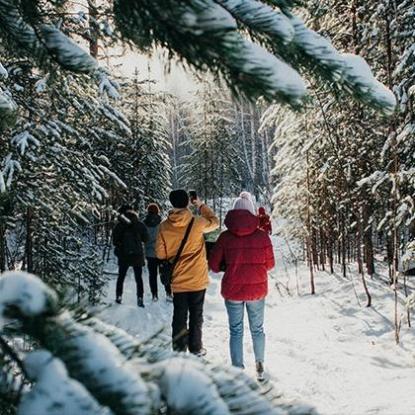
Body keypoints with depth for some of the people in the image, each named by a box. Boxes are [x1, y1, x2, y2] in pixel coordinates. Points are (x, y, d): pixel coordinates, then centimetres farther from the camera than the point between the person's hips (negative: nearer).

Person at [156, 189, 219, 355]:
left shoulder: (164, 226, -9)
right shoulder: (197, 223, -15)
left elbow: (160, 253, -2)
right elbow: (214, 222, 6)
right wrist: (201, 205, 15)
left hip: (177, 280, 2)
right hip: (197, 279, -1)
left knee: (179, 316, 12)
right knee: (196, 316, 13)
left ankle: (179, 350, 18)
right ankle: (195, 349, 21)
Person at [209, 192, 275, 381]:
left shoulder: (225, 237, -9)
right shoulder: (262, 236, -9)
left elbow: (214, 264, -3)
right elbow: (270, 264, 0)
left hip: (233, 290, -1)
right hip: (257, 289, 1)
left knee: (236, 331, 11)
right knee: (257, 329, 18)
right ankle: (260, 367, 28)